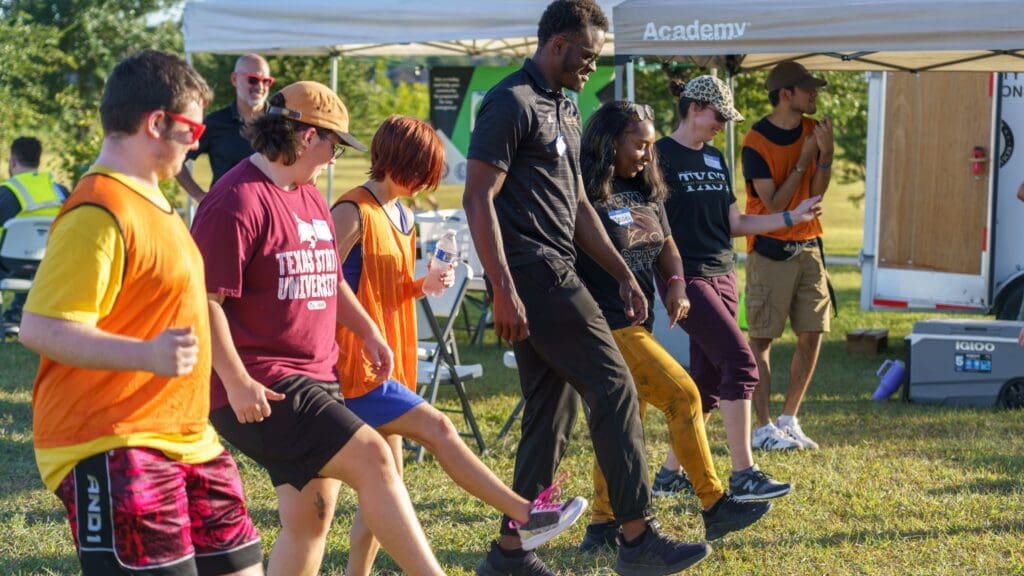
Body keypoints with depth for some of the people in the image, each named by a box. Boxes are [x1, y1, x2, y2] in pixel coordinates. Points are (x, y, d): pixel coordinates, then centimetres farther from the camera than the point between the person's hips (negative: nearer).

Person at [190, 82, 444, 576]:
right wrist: (236, 381, -24)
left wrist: (367, 331, 23)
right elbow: (204, 299, -20)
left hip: (315, 377, 10)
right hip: (260, 390, -10)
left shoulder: (308, 195, 17)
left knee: (310, 520, 9)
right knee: (372, 458, -19)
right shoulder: (238, 201, -15)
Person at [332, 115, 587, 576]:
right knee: (436, 429, -12)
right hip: (355, 366, -9)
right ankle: (527, 517, -10)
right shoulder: (354, 213, -14)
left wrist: (424, 286, 1)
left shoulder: (402, 216, 14)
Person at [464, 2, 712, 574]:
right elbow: (479, 199, -16)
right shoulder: (512, 103, -11)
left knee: (553, 412, 9)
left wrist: (624, 275, 19)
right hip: (532, 275, -10)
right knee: (615, 388, -9)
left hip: (556, 275, 10)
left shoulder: (565, 108, 19)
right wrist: (504, 291, -22)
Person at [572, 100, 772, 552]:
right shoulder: (586, 195, -13)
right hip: (609, 327, -9)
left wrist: (676, 283, 0)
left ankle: (602, 525, 15)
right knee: (683, 396, -10)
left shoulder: (645, 193, 13)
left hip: (638, 326, 9)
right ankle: (714, 506, -3)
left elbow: (666, 246, 20)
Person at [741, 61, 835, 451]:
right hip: (770, 251, -6)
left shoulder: (811, 130, 5)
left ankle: (788, 420, 16)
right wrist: (804, 158, -17)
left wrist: (826, 153, -12)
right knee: (761, 338, -3)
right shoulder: (757, 141, -13)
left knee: (811, 335, 4)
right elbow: (774, 204, -15)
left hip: (807, 247, 6)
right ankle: (764, 428, 2)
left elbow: (816, 192, 3)